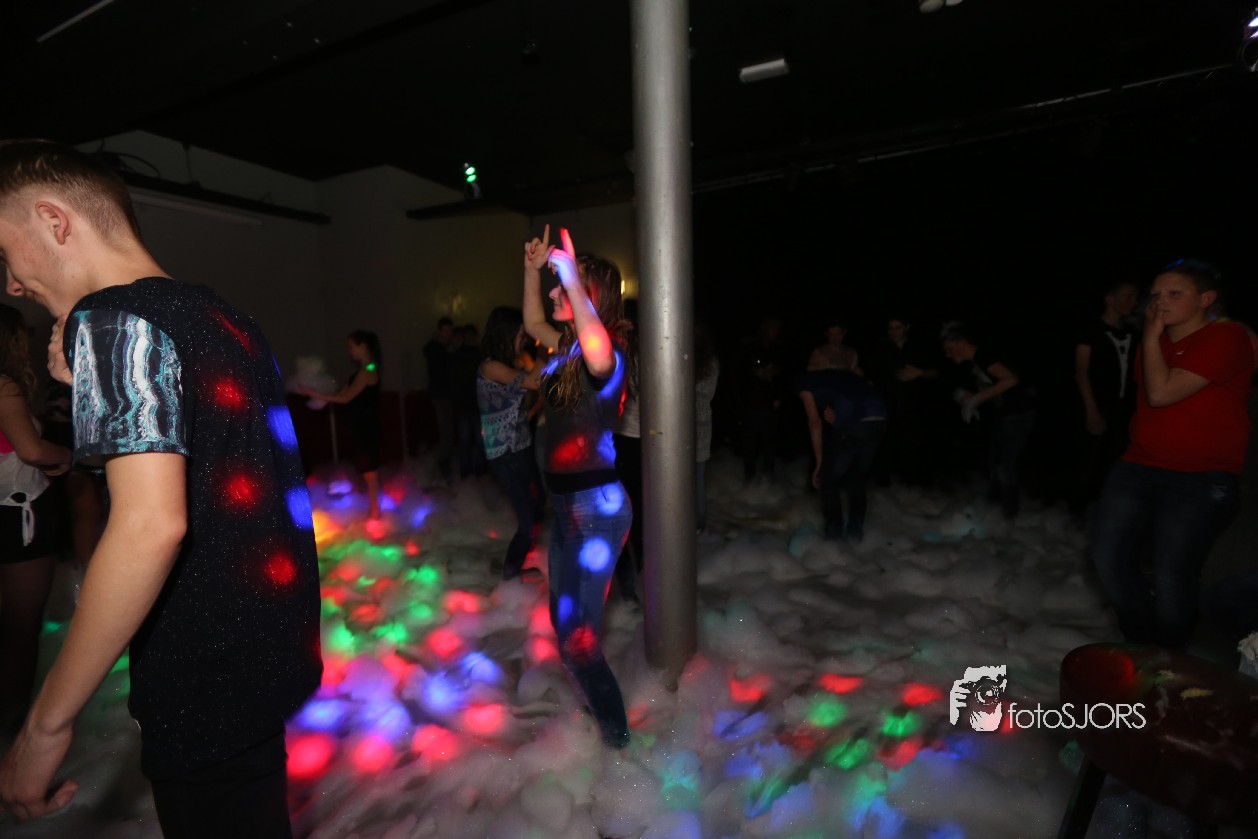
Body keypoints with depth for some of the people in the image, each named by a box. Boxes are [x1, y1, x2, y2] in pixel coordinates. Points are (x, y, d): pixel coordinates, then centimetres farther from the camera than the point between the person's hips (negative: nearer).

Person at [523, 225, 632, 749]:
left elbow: (600, 357, -45)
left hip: (596, 507, -9)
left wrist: (571, 276, -41)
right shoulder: (569, 347, 6)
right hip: (567, 502, 9)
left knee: (575, 631, 0)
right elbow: (532, 323, 24)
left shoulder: (607, 355, -19)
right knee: (563, 612, 23)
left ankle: (614, 726, 26)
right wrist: (532, 269, 13)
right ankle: (595, 695, 48)